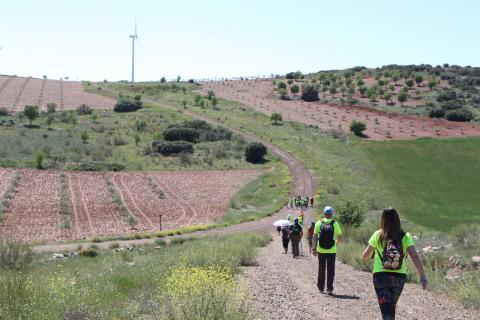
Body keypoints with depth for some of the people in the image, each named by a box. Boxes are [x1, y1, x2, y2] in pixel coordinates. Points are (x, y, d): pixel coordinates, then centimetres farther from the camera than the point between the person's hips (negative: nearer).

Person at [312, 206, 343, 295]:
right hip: (332, 250, -2)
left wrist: (314, 248, 0)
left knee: (321, 269, 15)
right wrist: (336, 242, 18)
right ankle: (329, 289, -5)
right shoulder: (335, 223, -6)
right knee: (330, 270, 1)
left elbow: (315, 236, -5)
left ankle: (320, 287, 26)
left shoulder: (319, 223, -3)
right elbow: (340, 237, -2)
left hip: (321, 250, 2)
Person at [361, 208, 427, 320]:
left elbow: (366, 255, 5)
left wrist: (364, 257, 28)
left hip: (381, 276, -3)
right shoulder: (405, 237, -3)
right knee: (391, 307, 24)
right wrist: (422, 276, -13)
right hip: (400, 277, 3)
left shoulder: (377, 235, -4)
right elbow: (415, 257, -13)